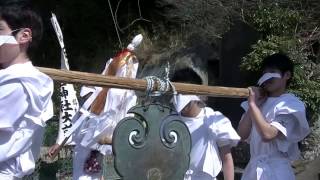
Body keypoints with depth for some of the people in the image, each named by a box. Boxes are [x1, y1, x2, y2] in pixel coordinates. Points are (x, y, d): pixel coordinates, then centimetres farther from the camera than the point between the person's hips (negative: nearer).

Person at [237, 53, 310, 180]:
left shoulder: (291, 104, -8)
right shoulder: (259, 102, 13)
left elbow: (267, 134, -22)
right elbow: (242, 135, 4)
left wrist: (253, 104, -13)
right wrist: (253, 104, 0)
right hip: (253, 169, 7)